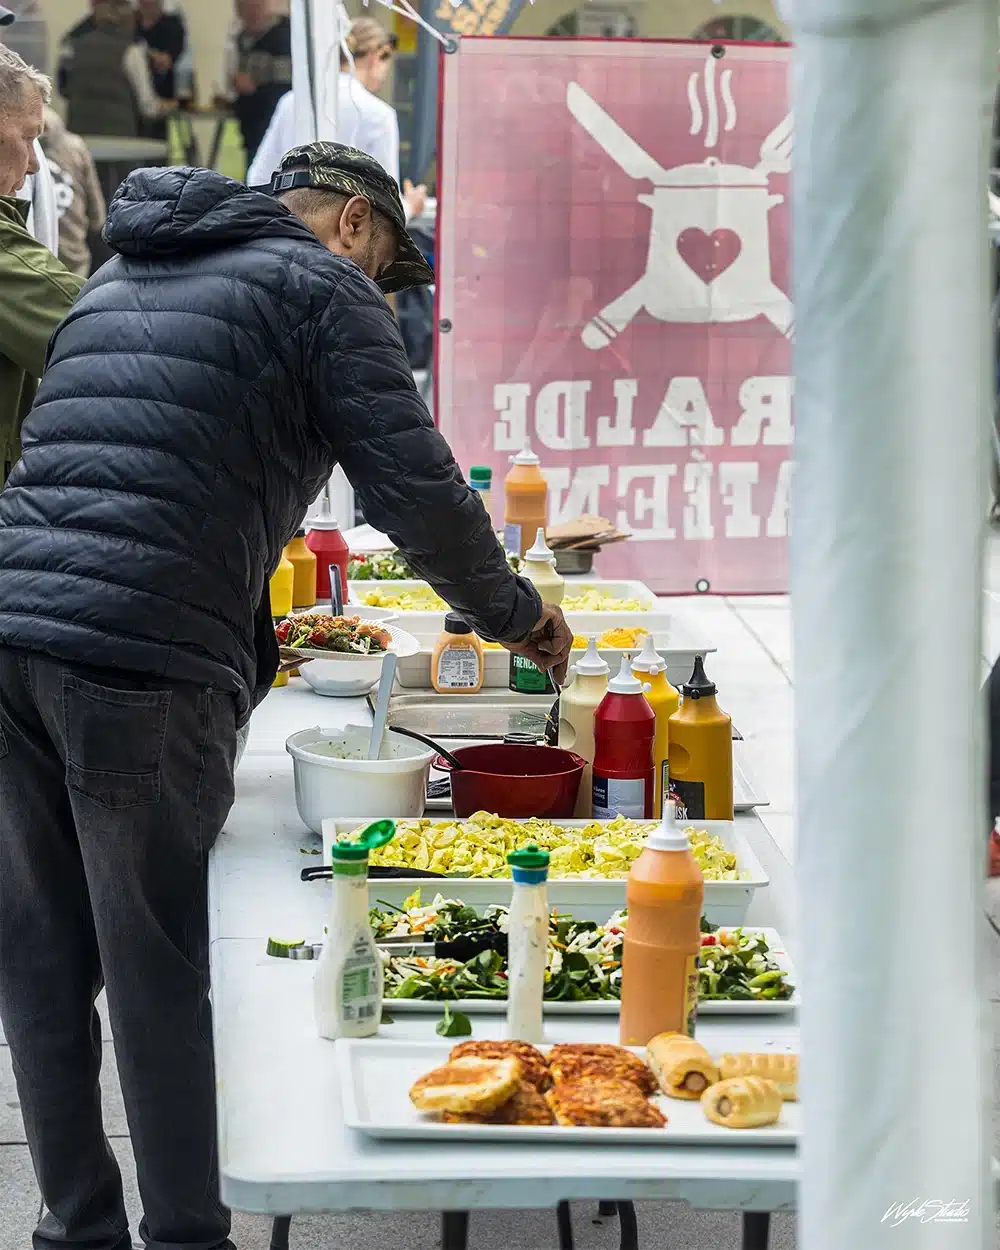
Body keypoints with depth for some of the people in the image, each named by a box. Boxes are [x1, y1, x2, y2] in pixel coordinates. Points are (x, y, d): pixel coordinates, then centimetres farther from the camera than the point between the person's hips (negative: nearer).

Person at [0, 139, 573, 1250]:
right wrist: (514, 616, 13)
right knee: (160, 976, 1)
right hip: (145, 660, -7)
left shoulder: (117, 278, 28)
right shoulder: (321, 285, 5)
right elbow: (413, 486, -3)